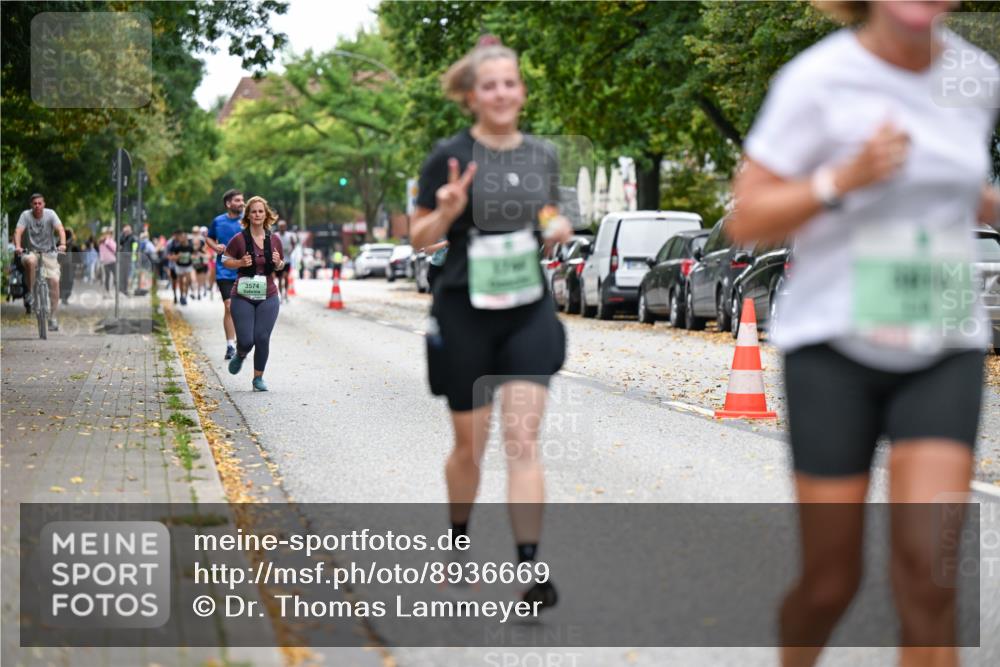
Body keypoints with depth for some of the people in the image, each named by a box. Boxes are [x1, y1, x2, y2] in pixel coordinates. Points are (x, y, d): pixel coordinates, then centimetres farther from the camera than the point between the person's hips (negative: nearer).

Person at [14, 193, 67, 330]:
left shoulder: (50, 214, -9)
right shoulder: (26, 215, -7)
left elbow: (60, 229, -21)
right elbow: (18, 231, -19)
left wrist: (62, 244, -40)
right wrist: (17, 246, -38)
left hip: (49, 253, 0)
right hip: (32, 252, 0)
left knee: (54, 280, -17)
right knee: (30, 261, -37)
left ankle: (53, 317, -7)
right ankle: (30, 292, -16)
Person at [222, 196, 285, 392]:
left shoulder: (274, 240, 4)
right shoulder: (240, 239, -6)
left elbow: (280, 266, 16)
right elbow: (226, 261, 4)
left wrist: (278, 263, -6)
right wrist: (240, 263, -15)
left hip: (268, 297, 2)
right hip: (243, 297, -2)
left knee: (262, 338, -5)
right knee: (246, 340, -6)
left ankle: (258, 378, 13)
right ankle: (240, 355, 31)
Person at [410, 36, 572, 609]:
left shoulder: (542, 155, 5)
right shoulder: (450, 157, -7)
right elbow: (420, 238, -1)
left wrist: (558, 228, -3)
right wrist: (448, 210, -22)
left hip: (529, 310, 2)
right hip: (465, 312, -2)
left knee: (523, 440, -9)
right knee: (470, 443, 10)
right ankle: (458, 541, 37)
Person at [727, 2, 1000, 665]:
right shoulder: (819, 79, -10)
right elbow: (746, 221, -9)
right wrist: (843, 179, -23)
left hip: (946, 351, 3)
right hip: (835, 344, -3)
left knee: (929, 569, -13)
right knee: (831, 580, 4)